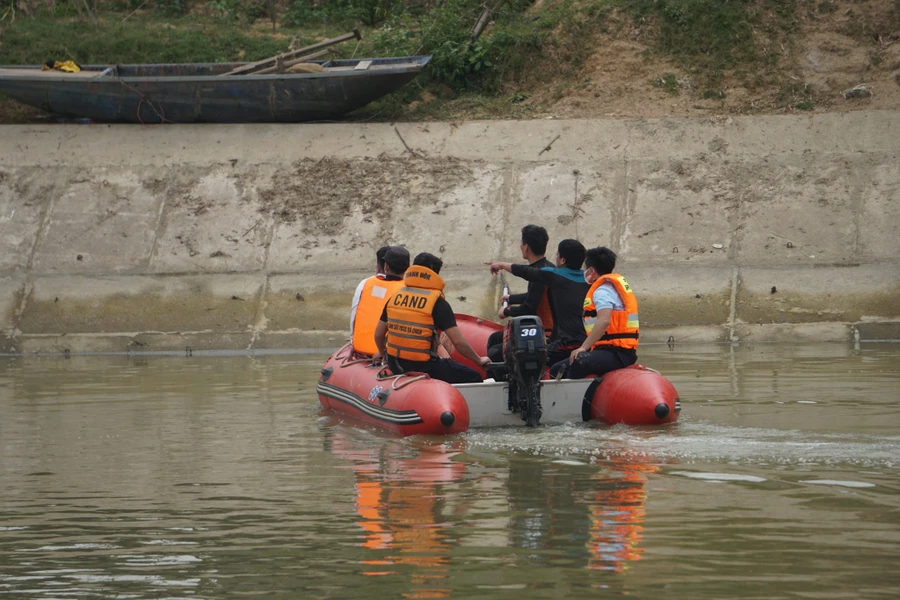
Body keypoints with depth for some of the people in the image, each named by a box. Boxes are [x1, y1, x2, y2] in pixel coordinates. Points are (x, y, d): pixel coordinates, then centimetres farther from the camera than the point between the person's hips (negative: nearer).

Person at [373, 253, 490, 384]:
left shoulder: (395, 296, 6)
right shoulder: (437, 301, -11)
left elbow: (378, 334, 13)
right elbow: (458, 342, -13)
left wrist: (382, 352, 34)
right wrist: (479, 360, 3)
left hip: (394, 365, 7)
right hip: (424, 367, -7)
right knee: (473, 377, 3)